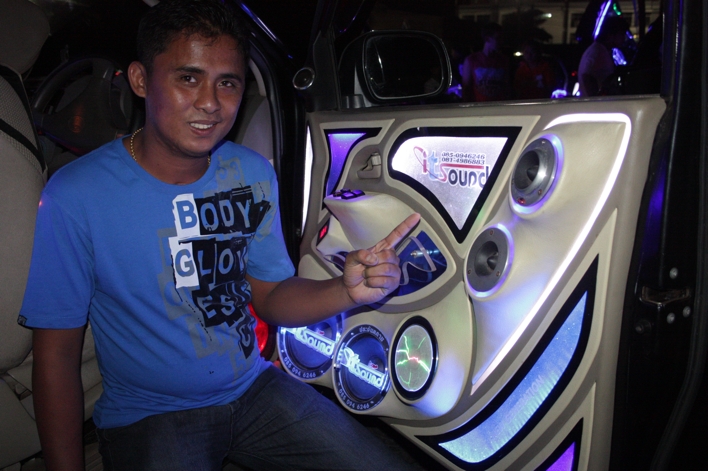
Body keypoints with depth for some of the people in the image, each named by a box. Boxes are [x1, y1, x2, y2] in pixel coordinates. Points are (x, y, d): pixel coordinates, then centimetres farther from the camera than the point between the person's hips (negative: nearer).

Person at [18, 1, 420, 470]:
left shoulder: (254, 174, -3)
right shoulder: (76, 197, -18)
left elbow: (270, 295, -1)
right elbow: (58, 354, -11)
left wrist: (348, 290, -19)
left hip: (254, 390, 4)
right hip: (147, 416, -3)